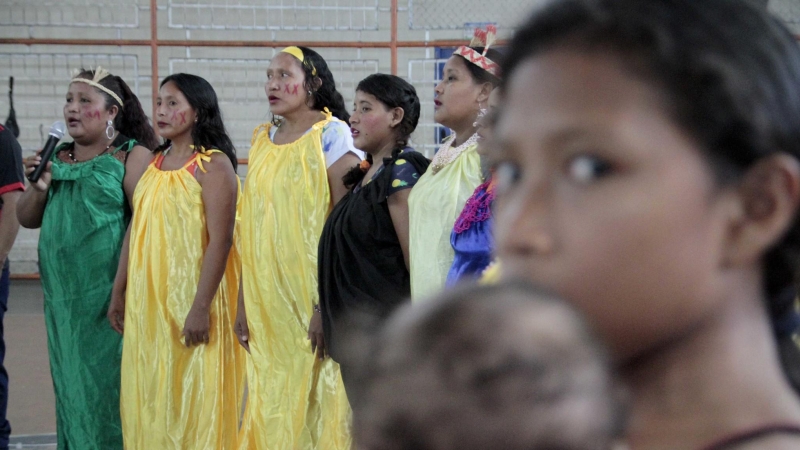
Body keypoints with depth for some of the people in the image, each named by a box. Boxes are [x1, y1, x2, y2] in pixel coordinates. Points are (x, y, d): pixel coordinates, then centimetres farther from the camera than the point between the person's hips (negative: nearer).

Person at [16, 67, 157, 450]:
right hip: (63, 295, 6)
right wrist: (39, 187, -4)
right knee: (71, 382, 11)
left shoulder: (132, 157, -7)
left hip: (109, 293, -6)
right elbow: (26, 218, 16)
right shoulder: (58, 158, 12)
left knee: (108, 381, -3)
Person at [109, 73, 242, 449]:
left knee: (192, 399, -2)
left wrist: (201, 307, -19)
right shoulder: (151, 164, 13)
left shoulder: (212, 165, -7)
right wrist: (119, 294, 13)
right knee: (148, 396, 9)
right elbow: (135, 231, 16)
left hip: (189, 298, -6)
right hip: (146, 298, 7)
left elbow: (220, 240, -14)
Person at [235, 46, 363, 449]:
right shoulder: (263, 140, 14)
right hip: (266, 293, 6)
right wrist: (243, 302, 11)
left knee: (315, 398, -5)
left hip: (312, 292, -6)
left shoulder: (332, 136, -4)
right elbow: (252, 227, 15)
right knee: (269, 405, 6)